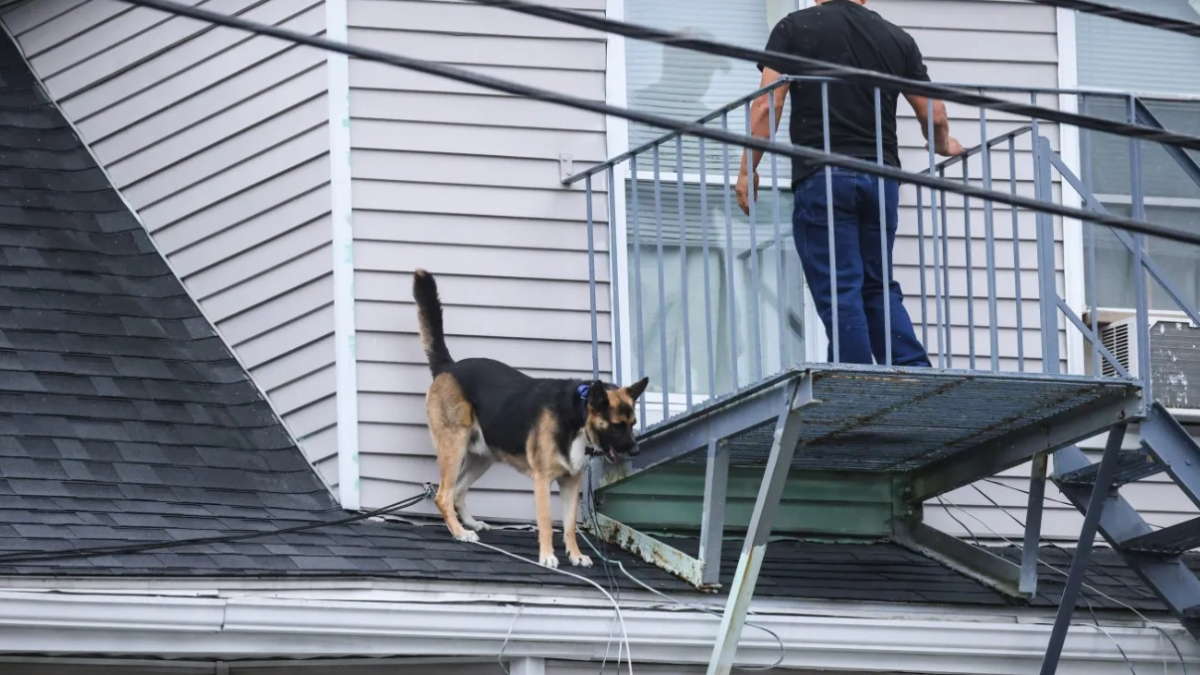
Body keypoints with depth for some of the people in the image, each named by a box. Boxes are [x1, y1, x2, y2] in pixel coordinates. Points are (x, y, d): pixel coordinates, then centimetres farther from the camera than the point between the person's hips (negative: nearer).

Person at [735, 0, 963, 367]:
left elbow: (766, 106, -4)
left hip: (821, 176, -4)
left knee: (839, 293, -3)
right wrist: (943, 145, 35)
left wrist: (748, 170, 2)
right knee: (878, 288, 14)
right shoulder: (896, 38, 11)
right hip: (881, 178, 4)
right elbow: (934, 115, 13)